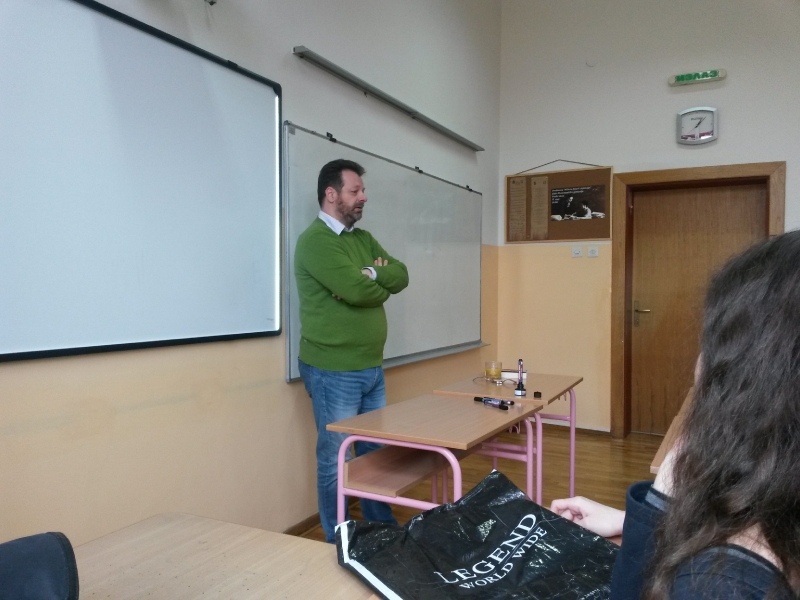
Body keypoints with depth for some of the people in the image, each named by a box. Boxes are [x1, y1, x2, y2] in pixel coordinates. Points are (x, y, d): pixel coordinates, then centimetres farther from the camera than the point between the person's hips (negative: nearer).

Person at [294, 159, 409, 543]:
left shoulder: (363, 238, 14)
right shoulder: (315, 240, -14)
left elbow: (401, 276, 3)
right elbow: (356, 290, -25)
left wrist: (372, 275, -16)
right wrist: (381, 286, -4)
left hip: (372, 368, 8)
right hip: (334, 373, -8)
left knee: (375, 452, 18)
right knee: (335, 460, 5)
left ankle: (382, 528, 34)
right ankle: (338, 542, 21)